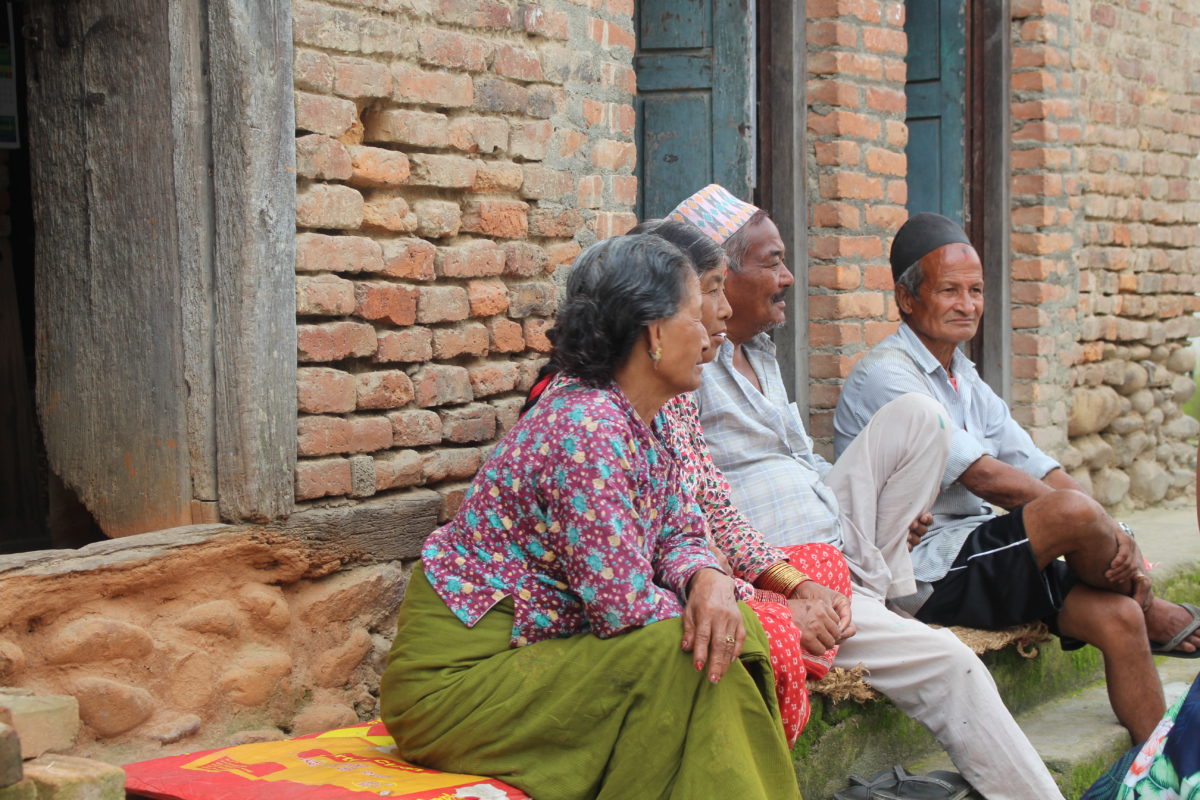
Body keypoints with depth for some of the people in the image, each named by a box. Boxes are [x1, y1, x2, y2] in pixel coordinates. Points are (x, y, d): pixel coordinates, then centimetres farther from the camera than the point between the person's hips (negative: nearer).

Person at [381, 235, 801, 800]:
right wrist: (696, 607, -6)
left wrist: (709, 580, -13)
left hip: (535, 651, 9)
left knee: (737, 628, -2)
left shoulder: (644, 425, 6)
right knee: (684, 654, -21)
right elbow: (623, 605, -26)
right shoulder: (588, 429, -23)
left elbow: (680, 534, 10)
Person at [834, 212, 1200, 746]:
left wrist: (1114, 536, -9)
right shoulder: (885, 376, -12)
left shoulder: (964, 379, 17)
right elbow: (986, 477, -18)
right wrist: (1102, 526, -14)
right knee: (1076, 512, -24)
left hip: (972, 555, 9)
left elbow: (1043, 473, 8)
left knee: (1117, 617, -9)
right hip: (924, 574, -9)